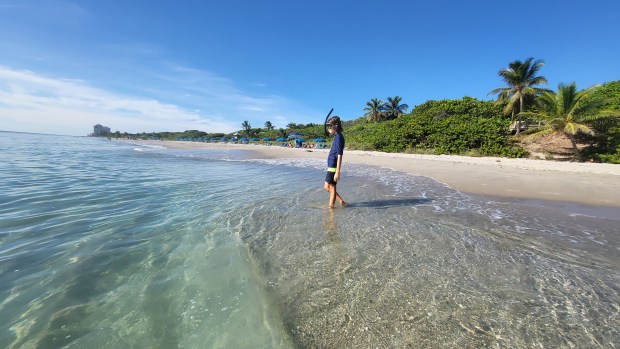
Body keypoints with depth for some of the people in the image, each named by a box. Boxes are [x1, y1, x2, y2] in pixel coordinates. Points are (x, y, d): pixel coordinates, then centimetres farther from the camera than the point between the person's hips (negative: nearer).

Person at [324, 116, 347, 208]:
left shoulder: (339, 137, -14)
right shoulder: (337, 137, 15)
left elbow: (339, 156, -20)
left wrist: (337, 172, -23)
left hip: (333, 167, -10)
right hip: (331, 167, 10)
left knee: (331, 187, -1)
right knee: (327, 187, 16)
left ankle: (331, 206, 10)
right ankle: (341, 202, 22)